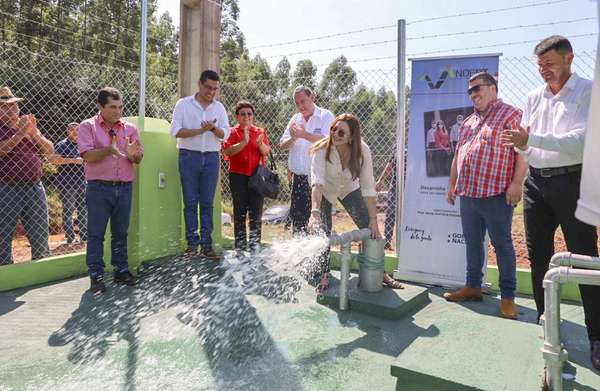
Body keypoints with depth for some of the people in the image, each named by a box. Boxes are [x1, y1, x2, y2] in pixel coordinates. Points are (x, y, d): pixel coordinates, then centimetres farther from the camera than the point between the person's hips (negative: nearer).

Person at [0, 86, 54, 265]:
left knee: (41, 237, 11)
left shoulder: (30, 126, 14)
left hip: (35, 188, 5)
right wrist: (20, 134, -17)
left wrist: (35, 133, -7)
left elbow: (50, 151, 6)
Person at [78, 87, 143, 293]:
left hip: (125, 187, 3)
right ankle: (96, 276, 9)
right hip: (99, 188, -3)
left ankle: (121, 271, 20)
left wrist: (132, 154, -16)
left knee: (121, 233, 10)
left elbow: (139, 159, 6)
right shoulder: (88, 126, 1)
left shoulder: (130, 128, 10)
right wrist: (109, 150, -26)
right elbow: (87, 155, -10)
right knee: (96, 234, 1)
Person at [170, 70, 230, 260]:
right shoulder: (183, 104, 5)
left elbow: (225, 134, 5)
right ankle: (192, 244, 5)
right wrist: (199, 131, -14)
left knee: (207, 203, 3)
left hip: (211, 158, 2)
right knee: (190, 203, -1)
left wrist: (214, 128, -16)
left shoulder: (219, 107, 12)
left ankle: (206, 245, 7)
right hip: (189, 157, -2)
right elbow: (175, 131, -3)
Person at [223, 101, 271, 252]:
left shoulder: (260, 132, 13)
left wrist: (260, 144, -19)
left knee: (256, 212, 1)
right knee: (239, 211, 2)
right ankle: (240, 244, 10)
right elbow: (228, 151, -9)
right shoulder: (232, 132, 6)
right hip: (238, 176, -1)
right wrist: (244, 142, -20)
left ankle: (255, 243, 9)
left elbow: (267, 152, 1)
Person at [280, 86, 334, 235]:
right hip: (299, 177, 6)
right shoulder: (295, 119, 15)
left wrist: (305, 135, -23)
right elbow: (282, 145, 12)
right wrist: (292, 139, -9)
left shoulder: (326, 116, -2)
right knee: (297, 215, 11)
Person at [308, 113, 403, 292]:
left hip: (349, 189, 1)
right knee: (323, 232, -9)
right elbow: (317, 180, -48)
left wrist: (373, 219, -30)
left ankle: (381, 273, 11)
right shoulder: (323, 149, -33)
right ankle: (325, 276, 9)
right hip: (325, 191, -1)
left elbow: (368, 185, -28)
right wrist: (315, 213, -62)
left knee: (370, 230, -5)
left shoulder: (362, 150, -28)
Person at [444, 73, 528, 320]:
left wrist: (516, 183, -19)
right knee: (472, 242, 14)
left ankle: (508, 297, 11)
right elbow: (458, 155, 22)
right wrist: (452, 183, 18)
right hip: (467, 195, 7)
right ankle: (473, 286, 27)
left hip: (496, 196, -7)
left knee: (502, 245, 1)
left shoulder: (511, 115, -3)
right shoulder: (469, 122, 19)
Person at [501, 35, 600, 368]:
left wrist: (532, 140, -24)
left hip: (571, 182, -5)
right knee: (538, 258, 11)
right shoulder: (534, 98, 14)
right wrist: (522, 147, -8)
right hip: (537, 183, 6)